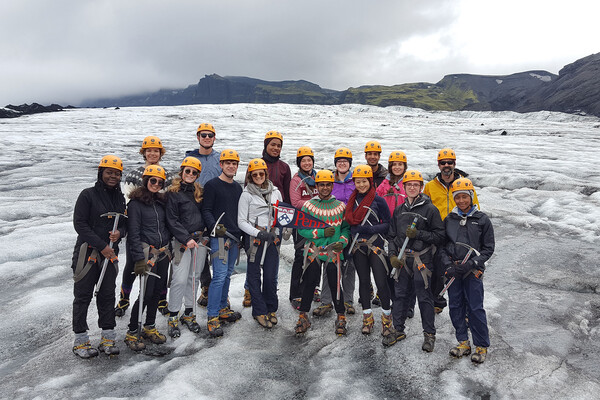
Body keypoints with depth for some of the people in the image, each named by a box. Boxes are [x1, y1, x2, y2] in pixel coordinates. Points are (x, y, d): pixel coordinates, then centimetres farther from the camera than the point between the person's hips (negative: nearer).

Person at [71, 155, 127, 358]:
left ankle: (108, 339, 18)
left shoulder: (120, 198, 11)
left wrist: (119, 232, -8)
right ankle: (80, 340, 14)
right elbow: (79, 224, -10)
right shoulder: (88, 195, -5)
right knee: (83, 296, 3)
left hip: (110, 253, 5)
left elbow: (124, 224, 17)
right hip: (87, 252, -5)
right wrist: (102, 246, -14)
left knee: (108, 296, 9)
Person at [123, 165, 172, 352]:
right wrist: (139, 258, -17)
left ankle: (149, 327, 27)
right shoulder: (136, 202, -8)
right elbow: (134, 233, -12)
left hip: (163, 253, 7)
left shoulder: (162, 200, 12)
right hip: (147, 252, -6)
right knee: (147, 293, -7)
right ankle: (132, 332, 8)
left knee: (157, 291, 12)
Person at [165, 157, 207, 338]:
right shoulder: (173, 193, -4)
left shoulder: (199, 192, 13)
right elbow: (172, 220, -9)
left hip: (200, 239, 6)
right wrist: (186, 239, -16)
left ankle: (188, 314, 22)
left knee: (194, 277, 10)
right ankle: (173, 318, 3)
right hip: (182, 240, -5)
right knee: (180, 279, -9)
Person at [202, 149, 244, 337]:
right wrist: (215, 227, -23)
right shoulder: (212, 185, -4)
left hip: (235, 237, 7)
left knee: (228, 274, 14)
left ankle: (222, 308, 26)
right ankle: (212, 317, -6)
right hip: (219, 237, -7)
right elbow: (206, 210, -8)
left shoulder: (238, 187, 17)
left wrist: (243, 234, 17)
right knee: (220, 275, -11)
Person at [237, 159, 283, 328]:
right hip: (254, 239, -3)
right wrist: (259, 233, -15)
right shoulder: (246, 194, -2)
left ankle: (271, 309, 21)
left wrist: (274, 232, 0)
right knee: (254, 276, 2)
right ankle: (260, 311, 15)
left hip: (273, 239, 3)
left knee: (271, 276, 4)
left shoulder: (275, 192, 9)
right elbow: (241, 221, -4)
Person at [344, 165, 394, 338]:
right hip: (358, 247, 4)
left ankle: (387, 318, 14)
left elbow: (388, 224, -5)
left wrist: (371, 229, -17)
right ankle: (367, 318, 23)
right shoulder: (353, 200, 9)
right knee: (363, 281, 11)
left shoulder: (378, 200, -5)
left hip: (376, 246, -4)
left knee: (381, 282, -4)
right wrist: (353, 230, 2)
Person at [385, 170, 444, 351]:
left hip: (421, 259, -4)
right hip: (401, 259, 5)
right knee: (400, 295, 12)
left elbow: (439, 236, -7)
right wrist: (392, 255, 3)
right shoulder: (399, 210, 11)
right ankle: (398, 330, 25)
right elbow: (392, 235, 15)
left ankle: (429, 334, 18)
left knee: (424, 298, 3)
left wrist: (418, 234, -17)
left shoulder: (430, 209, -5)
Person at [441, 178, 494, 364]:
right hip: (453, 271, 3)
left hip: (473, 271, -3)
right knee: (455, 307, 8)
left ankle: (482, 346, 15)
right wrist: (449, 265, -7)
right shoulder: (449, 219, 7)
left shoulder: (482, 220, -1)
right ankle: (463, 342, 24)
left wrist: (471, 264, -13)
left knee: (475, 308, -1)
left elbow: (488, 248, 0)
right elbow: (442, 245, 7)